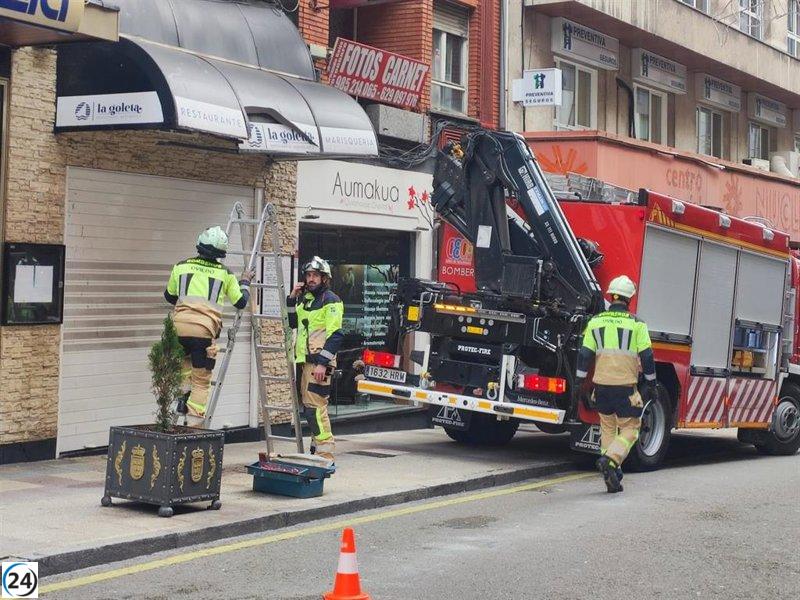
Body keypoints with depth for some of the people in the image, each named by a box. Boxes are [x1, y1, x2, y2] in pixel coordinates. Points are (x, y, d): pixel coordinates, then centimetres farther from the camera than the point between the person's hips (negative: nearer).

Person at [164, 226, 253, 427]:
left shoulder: (181, 266, 15)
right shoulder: (225, 273, 11)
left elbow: (169, 296, 28)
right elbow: (241, 302, 20)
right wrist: (245, 283, 37)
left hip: (179, 326, 2)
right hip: (204, 329, -2)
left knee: (184, 359, 33)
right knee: (202, 380, 9)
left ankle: (184, 392, 12)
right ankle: (194, 422, 3)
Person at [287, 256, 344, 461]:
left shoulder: (331, 301, -8)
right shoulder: (305, 298, 18)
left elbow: (335, 335, -15)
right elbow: (292, 323, 25)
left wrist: (322, 363, -22)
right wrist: (292, 299, 12)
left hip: (318, 362, -9)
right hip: (303, 360, 9)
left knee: (315, 405, -15)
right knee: (308, 406, 12)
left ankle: (325, 453, -15)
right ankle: (317, 446, 20)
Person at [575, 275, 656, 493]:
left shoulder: (596, 322, 3)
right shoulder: (636, 324, -5)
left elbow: (585, 354, 3)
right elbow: (647, 356, -3)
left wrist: (579, 381, 9)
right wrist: (651, 382, 8)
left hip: (601, 385, 4)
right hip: (625, 387, -4)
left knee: (607, 428, 16)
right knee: (630, 429, 5)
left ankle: (612, 478, 15)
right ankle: (610, 459, -20)